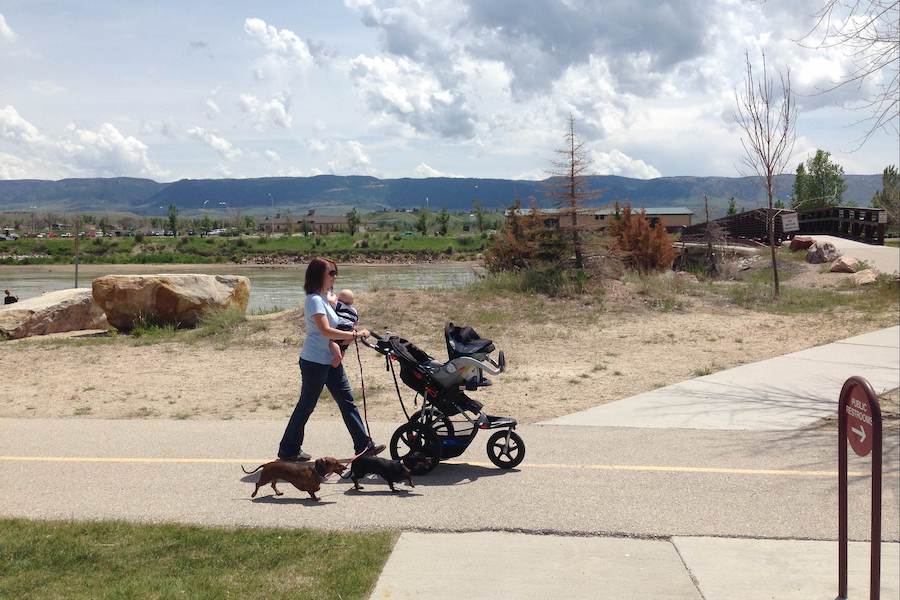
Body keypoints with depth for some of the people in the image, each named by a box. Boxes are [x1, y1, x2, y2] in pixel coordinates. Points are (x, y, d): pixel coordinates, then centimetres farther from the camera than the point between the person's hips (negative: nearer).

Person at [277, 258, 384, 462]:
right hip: (314, 362, -9)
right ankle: (288, 450, 15)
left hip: (330, 361, 9)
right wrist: (355, 335, -24)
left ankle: (364, 445, 13)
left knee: (347, 401, 9)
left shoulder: (324, 298, 12)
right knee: (306, 406, 2)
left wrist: (349, 332, 4)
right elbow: (326, 331, -27)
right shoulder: (314, 300, -18)